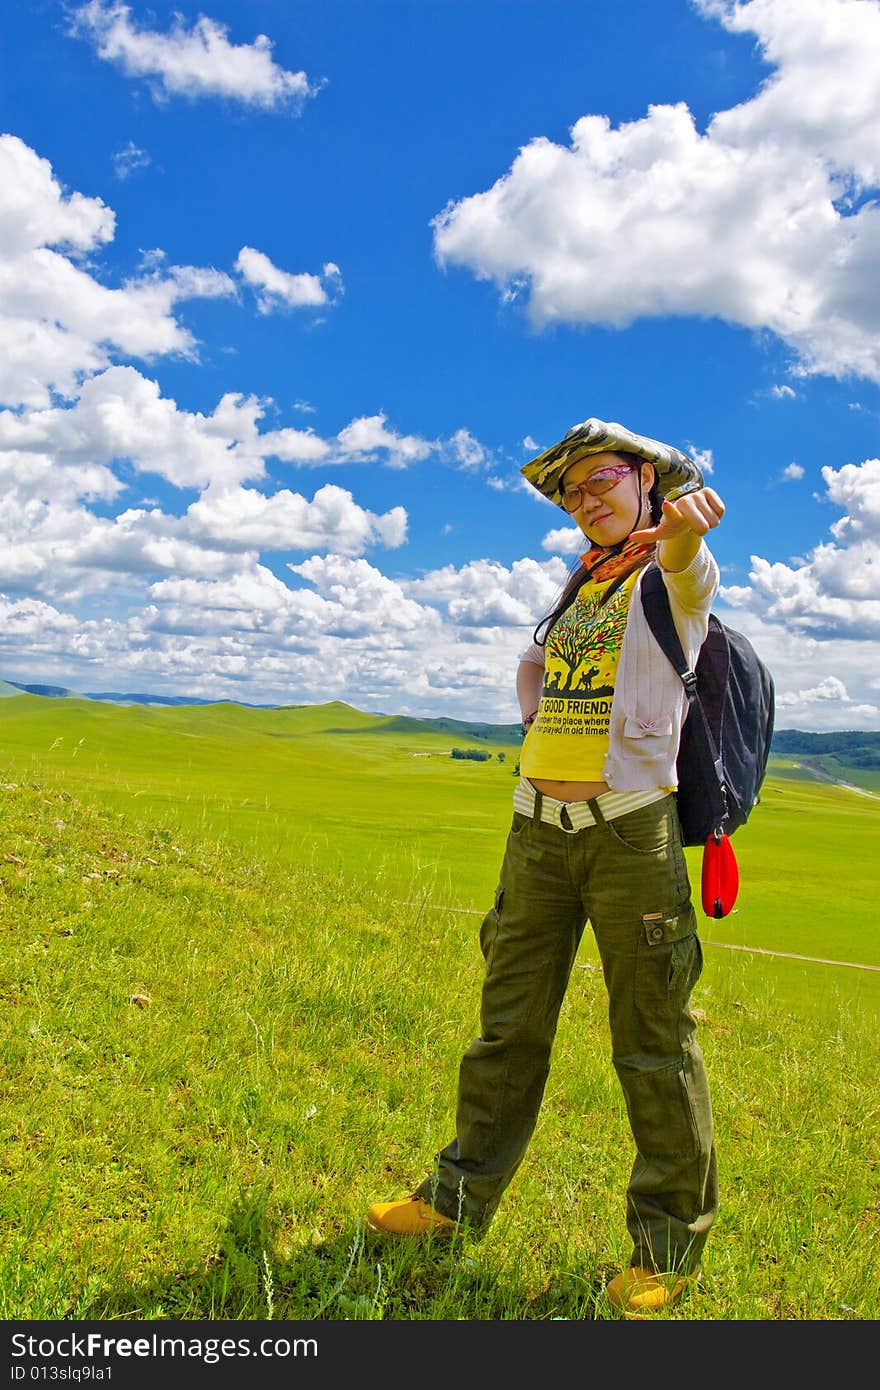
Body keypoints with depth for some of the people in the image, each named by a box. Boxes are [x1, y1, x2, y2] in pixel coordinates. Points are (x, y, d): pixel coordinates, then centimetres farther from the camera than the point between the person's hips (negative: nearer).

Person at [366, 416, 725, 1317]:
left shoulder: (672, 573, -2)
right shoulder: (580, 578, 17)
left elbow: (690, 571, -28)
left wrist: (686, 530, -51)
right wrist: (537, 721, 12)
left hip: (631, 828, -6)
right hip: (538, 826, 6)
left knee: (654, 1039, 1)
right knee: (509, 1020, 12)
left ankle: (670, 1242, 17)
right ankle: (461, 1198, 26)